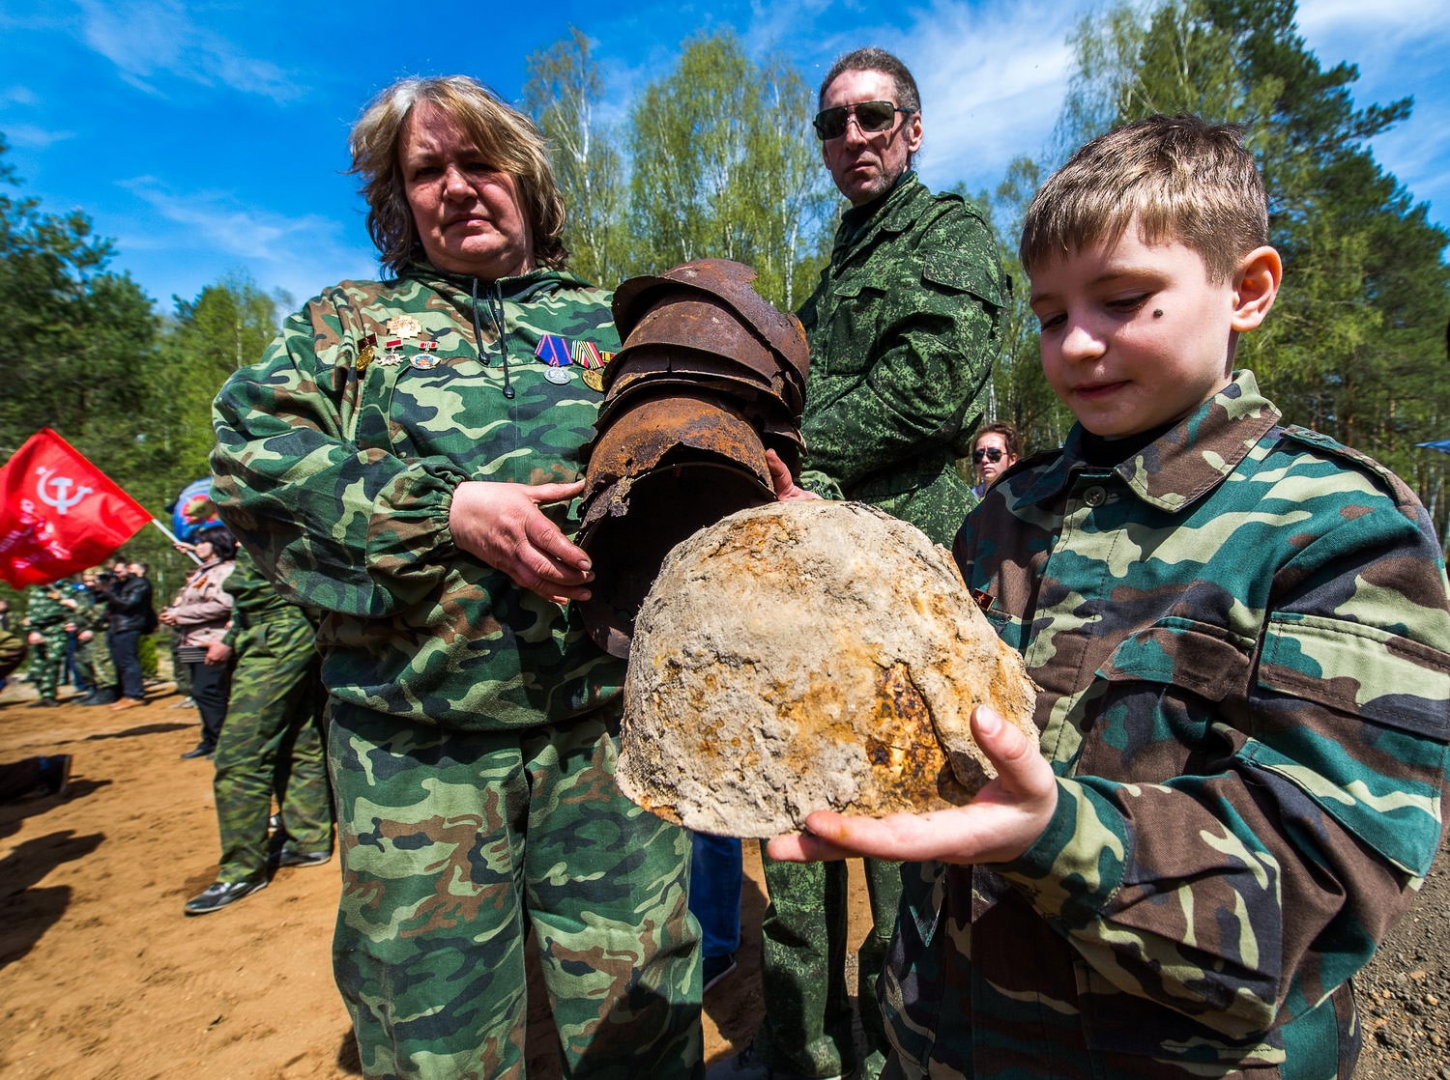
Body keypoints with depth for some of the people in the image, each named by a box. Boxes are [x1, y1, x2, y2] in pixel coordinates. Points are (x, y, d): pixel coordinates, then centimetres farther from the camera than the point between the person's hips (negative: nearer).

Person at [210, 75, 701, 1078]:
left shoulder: (605, 319, 14)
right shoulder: (352, 320, 13)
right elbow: (250, 455, -1)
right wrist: (445, 507, -14)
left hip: (604, 721, 1)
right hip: (416, 738, 0)